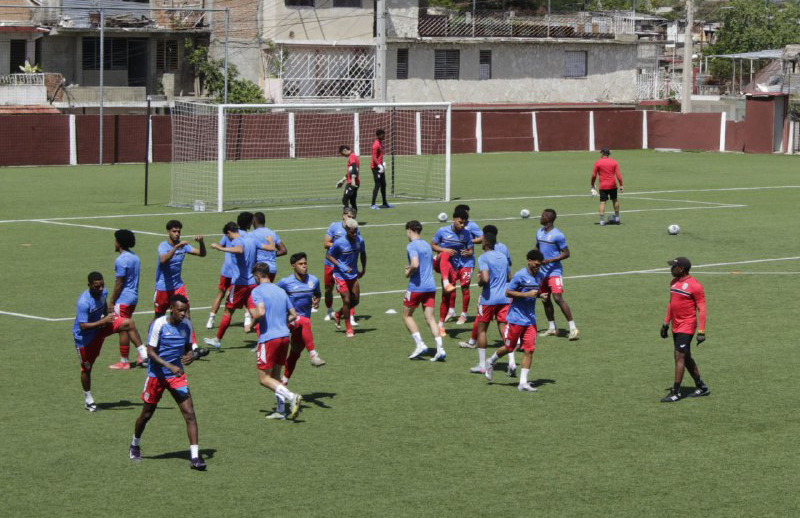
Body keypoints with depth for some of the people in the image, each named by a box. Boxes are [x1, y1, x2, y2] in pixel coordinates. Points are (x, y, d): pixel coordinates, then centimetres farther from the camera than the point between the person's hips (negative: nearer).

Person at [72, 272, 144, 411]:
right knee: (86, 368, 4)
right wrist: (103, 321, -39)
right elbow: (83, 326, -34)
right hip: (85, 336, -6)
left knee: (129, 323, -12)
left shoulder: (103, 292, -9)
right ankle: (88, 399, 24)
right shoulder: (83, 302, -32)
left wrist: (108, 315, 1)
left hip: (100, 326, 6)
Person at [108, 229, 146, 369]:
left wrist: (111, 301, -12)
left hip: (123, 299, -9)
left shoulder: (121, 260, -18)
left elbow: (119, 283, -18)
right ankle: (143, 354, 11)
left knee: (123, 329, -1)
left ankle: (123, 362, 5)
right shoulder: (135, 257, 10)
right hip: (134, 296, 9)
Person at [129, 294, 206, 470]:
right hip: (156, 375, -3)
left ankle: (195, 457, -14)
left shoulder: (187, 324, 0)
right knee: (147, 414, 13)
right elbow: (150, 352, -15)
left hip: (177, 375, 3)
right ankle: (135, 445, 41)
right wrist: (169, 366, -27)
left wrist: (190, 355, -11)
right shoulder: (159, 324, -15)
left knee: (189, 413, -12)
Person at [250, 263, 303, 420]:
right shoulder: (281, 291, 14)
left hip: (268, 338, -7)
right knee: (275, 375, 16)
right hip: (284, 336, 7)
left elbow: (260, 312, -21)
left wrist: (253, 319, -1)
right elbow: (293, 315, 15)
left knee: (264, 379, 0)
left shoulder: (258, 291, -7)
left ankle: (291, 397, -19)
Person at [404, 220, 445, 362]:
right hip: (430, 286, 7)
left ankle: (420, 345, -1)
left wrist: (408, 273, -6)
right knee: (430, 318, 4)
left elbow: (415, 264, -25)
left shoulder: (412, 246, -10)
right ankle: (440, 349, -8)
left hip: (416, 286, -7)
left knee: (407, 315, 10)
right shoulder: (427, 245, 16)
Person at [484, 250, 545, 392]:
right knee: (509, 348, 6)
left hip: (530, 320, 5)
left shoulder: (540, 277, 8)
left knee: (529, 350, -3)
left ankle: (523, 382, -1)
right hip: (516, 318, -5)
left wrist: (540, 295, 2)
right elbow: (508, 292, -13)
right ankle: (491, 362, 36)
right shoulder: (520, 275, -13)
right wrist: (527, 294, -22)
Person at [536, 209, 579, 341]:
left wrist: (550, 260, -21)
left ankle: (573, 328, -14)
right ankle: (552, 328, 21)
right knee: (545, 299, 10)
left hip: (554, 271, -8)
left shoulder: (557, 235, -14)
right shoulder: (539, 232, 11)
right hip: (543, 271, 8)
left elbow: (566, 253, -13)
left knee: (558, 298, -17)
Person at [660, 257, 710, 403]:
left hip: (687, 327, -9)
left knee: (679, 358, -10)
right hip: (676, 327, 9)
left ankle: (675, 392, -5)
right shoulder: (674, 282, 10)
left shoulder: (694, 285, -15)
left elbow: (702, 309, -14)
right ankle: (701, 387, 25)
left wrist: (701, 332, -18)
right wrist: (666, 323, 19)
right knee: (686, 358, 14)